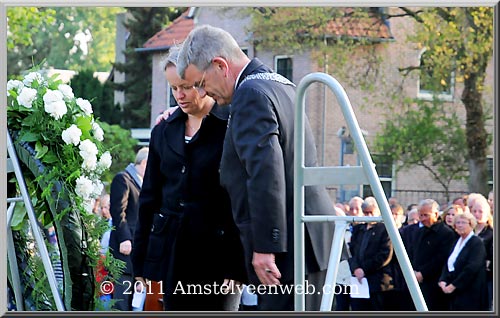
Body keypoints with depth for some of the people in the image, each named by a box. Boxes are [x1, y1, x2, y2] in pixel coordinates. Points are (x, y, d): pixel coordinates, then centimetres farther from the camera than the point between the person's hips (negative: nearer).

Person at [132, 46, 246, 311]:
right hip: (172, 256, 5)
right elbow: (150, 197, 16)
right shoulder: (164, 131, 11)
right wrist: (140, 263, 13)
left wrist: (238, 266, -13)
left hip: (217, 253, -5)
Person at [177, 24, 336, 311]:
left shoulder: (251, 94, -14)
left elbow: (266, 171, -24)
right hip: (312, 237, 10)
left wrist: (265, 246, -23)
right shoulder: (278, 84, 18)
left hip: (290, 246, -10)